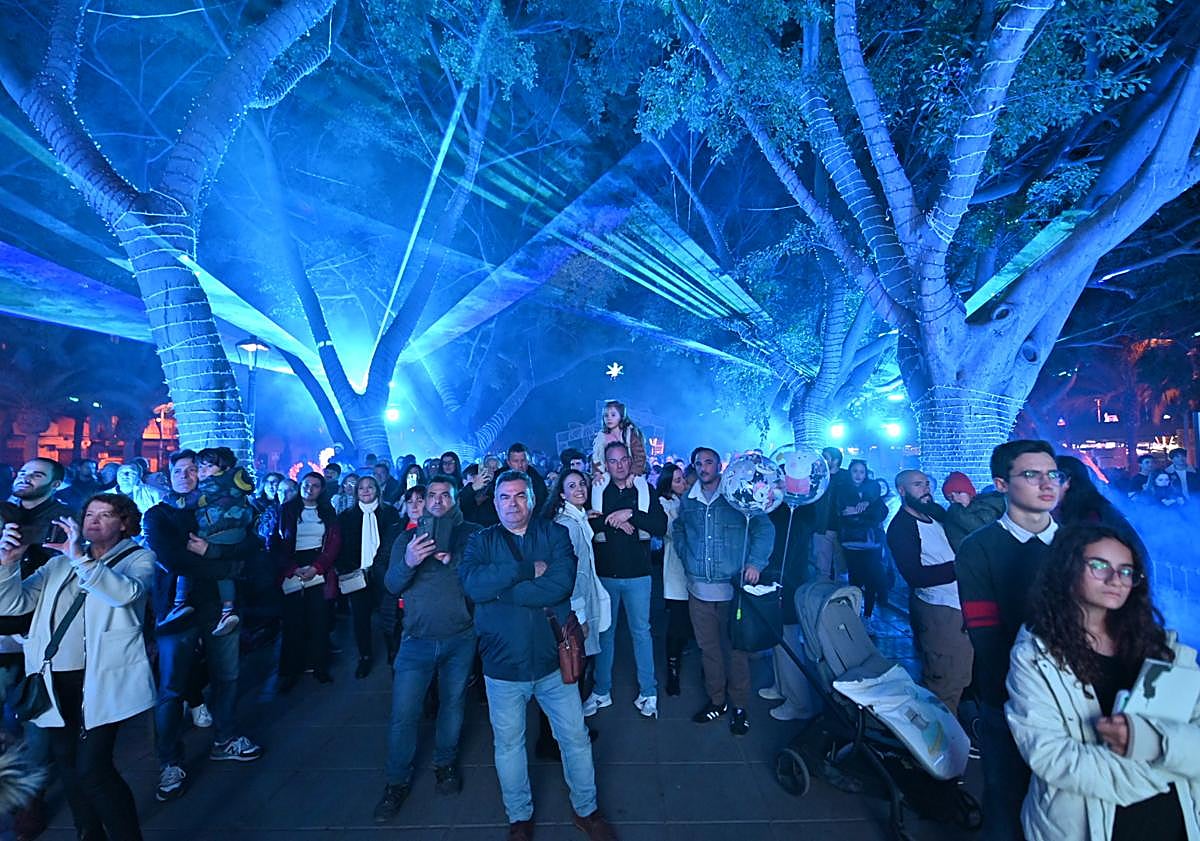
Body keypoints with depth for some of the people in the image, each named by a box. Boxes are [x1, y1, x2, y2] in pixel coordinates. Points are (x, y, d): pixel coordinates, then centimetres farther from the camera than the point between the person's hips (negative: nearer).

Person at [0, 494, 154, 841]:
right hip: (58, 677, 6)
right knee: (66, 761, 14)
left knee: (91, 767, -9)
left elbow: (127, 593, -21)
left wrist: (80, 558, -25)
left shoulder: (138, 558, 0)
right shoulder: (59, 563, 16)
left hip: (102, 676, -6)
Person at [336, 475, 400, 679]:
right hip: (357, 575, 2)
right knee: (360, 616, 2)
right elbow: (341, 547, 8)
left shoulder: (390, 513, 5)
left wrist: (377, 566, -14)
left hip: (381, 572, -2)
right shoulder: (346, 516, 11)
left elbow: (392, 542, -3)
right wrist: (345, 571, -5)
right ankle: (365, 657, 19)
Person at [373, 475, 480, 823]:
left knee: (452, 705, 14)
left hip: (460, 638, -1)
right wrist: (408, 562, -25)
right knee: (403, 713, 4)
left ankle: (445, 763, 38)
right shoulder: (409, 538, 5)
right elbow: (392, 585, -4)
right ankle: (397, 781, 26)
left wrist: (453, 560, -26)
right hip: (417, 639, 1)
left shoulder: (472, 534, -2)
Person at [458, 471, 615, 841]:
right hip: (502, 665, 1)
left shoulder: (555, 534, -4)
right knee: (508, 744, 19)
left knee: (576, 738, 14)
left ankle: (586, 809, 40)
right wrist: (528, 569, -23)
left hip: (553, 660, 0)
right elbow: (472, 584, -21)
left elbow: (561, 583, -21)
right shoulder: (482, 541, -1)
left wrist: (501, 590, -18)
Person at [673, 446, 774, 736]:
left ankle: (739, 706, 24)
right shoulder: (687, 501, 7)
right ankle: (716, 700, 32)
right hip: (699, 589, 4)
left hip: (733, 587, -3)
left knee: (736, 648, 7)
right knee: (709, 648, 14)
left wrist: (755, 562, -19)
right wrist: (688, 557, 7)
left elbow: (765, 529, -7)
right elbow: (677, 530, 20)